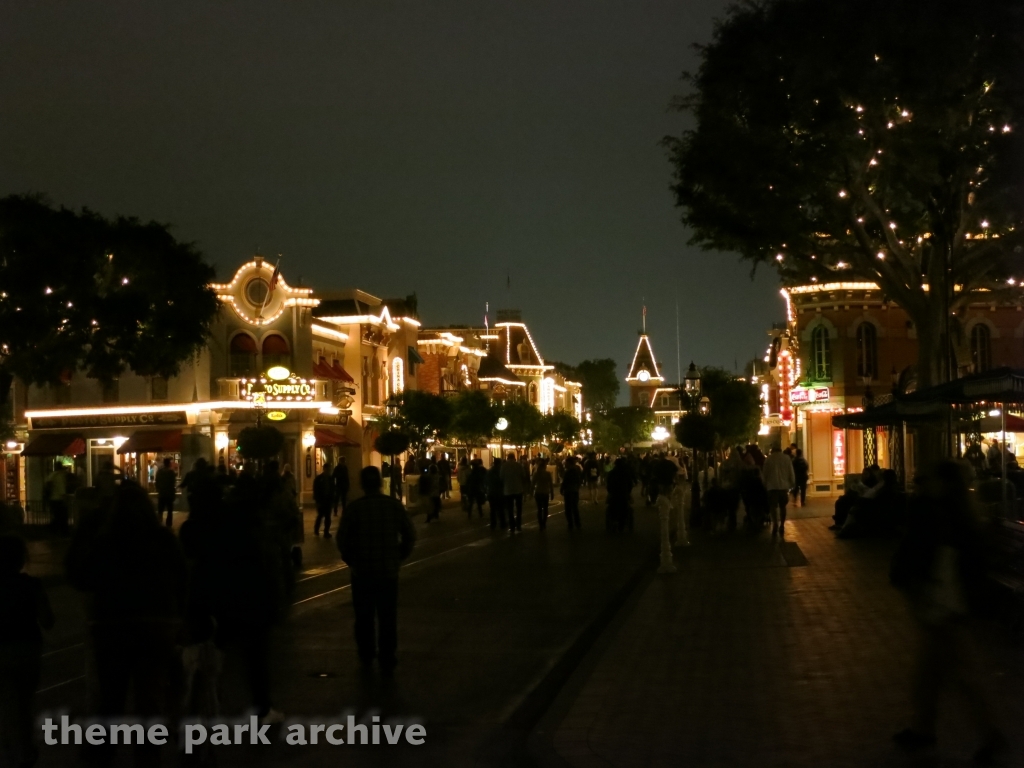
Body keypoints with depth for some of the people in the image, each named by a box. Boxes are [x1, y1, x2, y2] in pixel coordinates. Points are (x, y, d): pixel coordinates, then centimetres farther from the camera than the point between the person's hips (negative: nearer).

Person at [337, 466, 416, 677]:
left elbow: (342, 539, -11)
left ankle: (366, 657, 26)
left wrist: (351, 560, 5)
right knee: (387, 618, 7)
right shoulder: (395, 506, -4)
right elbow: (409, 536, 0)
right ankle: (387, 663, 7)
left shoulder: (354, 508, -11)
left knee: (364, 617, 16)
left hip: (362, 571, -1)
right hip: (389, 571, 1)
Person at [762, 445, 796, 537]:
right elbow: (791, 472, 4)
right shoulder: (786, 458, 5)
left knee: (773, 506, -5)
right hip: (784, 485, 2)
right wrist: (792, 484, 12)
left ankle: (775, 524, -25)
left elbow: (764, 473, 4)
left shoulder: (769, 459, 1)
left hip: (772, 486, -2)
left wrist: (765, 485, 15)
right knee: (782, 506, 15)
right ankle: (782, 526, 15)